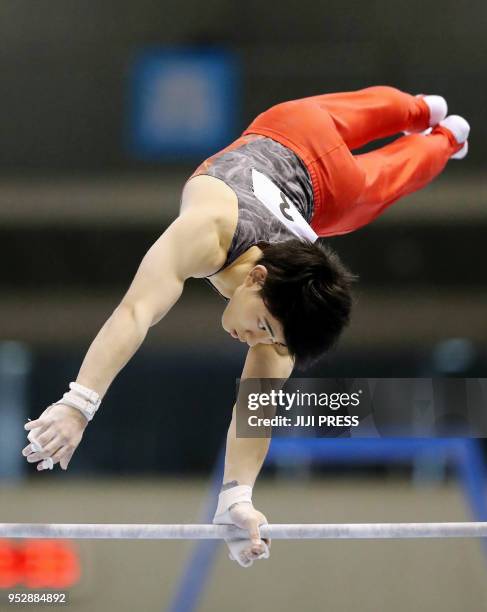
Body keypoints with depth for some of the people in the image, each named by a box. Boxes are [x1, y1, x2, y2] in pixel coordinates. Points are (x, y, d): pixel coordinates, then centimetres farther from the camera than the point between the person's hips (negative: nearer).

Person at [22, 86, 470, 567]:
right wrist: (78, 402, -72)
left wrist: (235, 499, -51)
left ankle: (445, 139, 66)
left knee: (394, 173, 33)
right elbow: (135, 312, -61)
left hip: (325, 194, -1)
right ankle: (421, 111, 67)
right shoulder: (210, 230, -51)